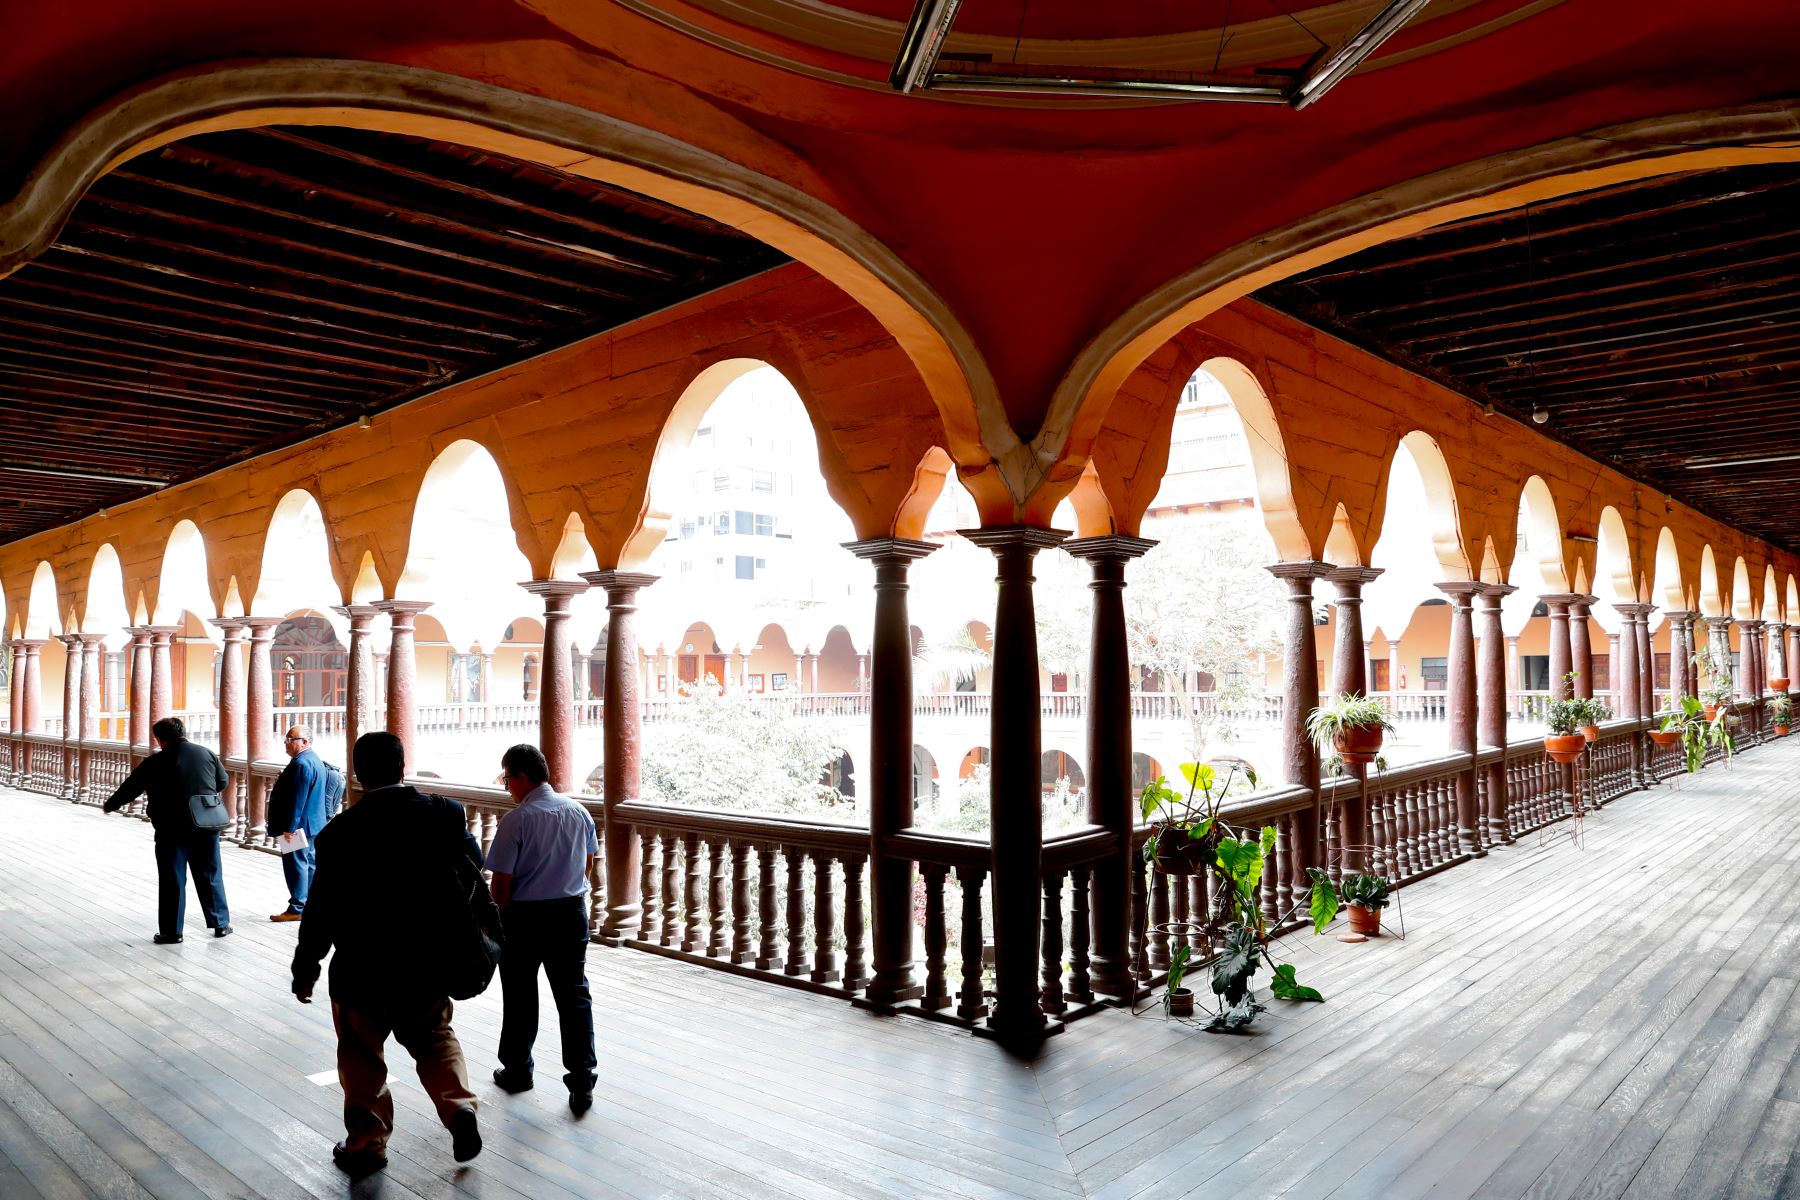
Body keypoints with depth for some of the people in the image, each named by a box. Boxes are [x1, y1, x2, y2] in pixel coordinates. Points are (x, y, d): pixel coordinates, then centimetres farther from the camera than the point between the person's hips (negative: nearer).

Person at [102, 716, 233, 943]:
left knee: (172, 880, 7)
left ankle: (171, 931, 11)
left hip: (172, 830, -3)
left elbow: (130, 788, 3)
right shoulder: (206, 753, 4)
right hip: (206, 827, 3)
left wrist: (109, 806, 21)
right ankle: (221, 924, 18)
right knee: (211, 875, 12)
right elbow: (223, 782, 15)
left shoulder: (155, 762, -6)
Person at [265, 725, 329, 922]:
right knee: (309, 863, 14)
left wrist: (290, 827, -21)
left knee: (296, 864, -4)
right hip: (312, 824, 11)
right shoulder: (314, 760, 13)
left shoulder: (302, 764, -20)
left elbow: (297, 799, -23)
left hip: (300, 825, -11)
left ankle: (297, 908, 0)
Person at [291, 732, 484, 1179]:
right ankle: (459, 1107, 5)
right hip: (428, 965, 3)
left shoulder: (340, 831, -15)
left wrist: (305, 968, 2)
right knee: (434, 1038, 22)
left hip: (363, 970, -2)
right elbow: (473, 870, -1)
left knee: (361, 1055, 17)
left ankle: (367, 1143, 23)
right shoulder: (445, 813, -9)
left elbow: (321, 907, -11)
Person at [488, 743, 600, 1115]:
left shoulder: (516, 820, -17)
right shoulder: (579, 813, 0)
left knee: (520, 997, 15)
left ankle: (517, 1070, 31)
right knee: (574, 995, 7)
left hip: (524, 917, -3)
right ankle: (582, 1080, 3)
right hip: (571, 913, 4)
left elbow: (502, 881, -14)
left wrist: (501, 916, 4)